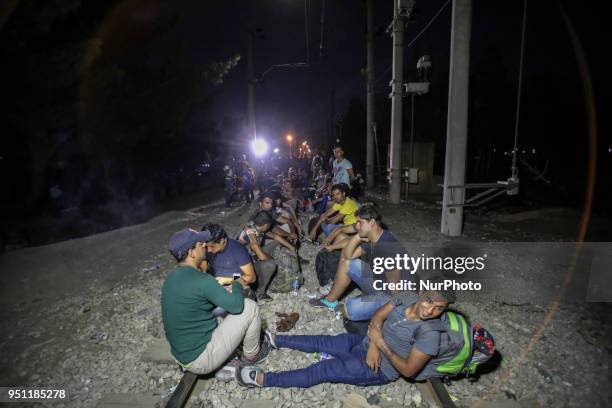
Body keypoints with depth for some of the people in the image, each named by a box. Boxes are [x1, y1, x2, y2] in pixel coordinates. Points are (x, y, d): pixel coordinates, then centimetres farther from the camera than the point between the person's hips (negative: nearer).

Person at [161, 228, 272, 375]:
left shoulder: (171, 278, 1)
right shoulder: (201, 280, -27)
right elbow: (237, 306, -21)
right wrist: (238, 284, -2)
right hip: (200, 360, -8)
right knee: (250, 307, -6)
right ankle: (252, 355, 18)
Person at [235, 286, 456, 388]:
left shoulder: (430, 334, -28)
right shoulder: (408, 297, -12)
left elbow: (408, 370, -24)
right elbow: (378, 317, -3)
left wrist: (380, 344, -26)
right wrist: (372, 344, -17)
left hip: (380, 369, -6)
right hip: (367, 343, 6)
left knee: (322, 371, -8)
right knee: (321, 342, 11)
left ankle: (263, 379, -2)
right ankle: (275, 339, 30)